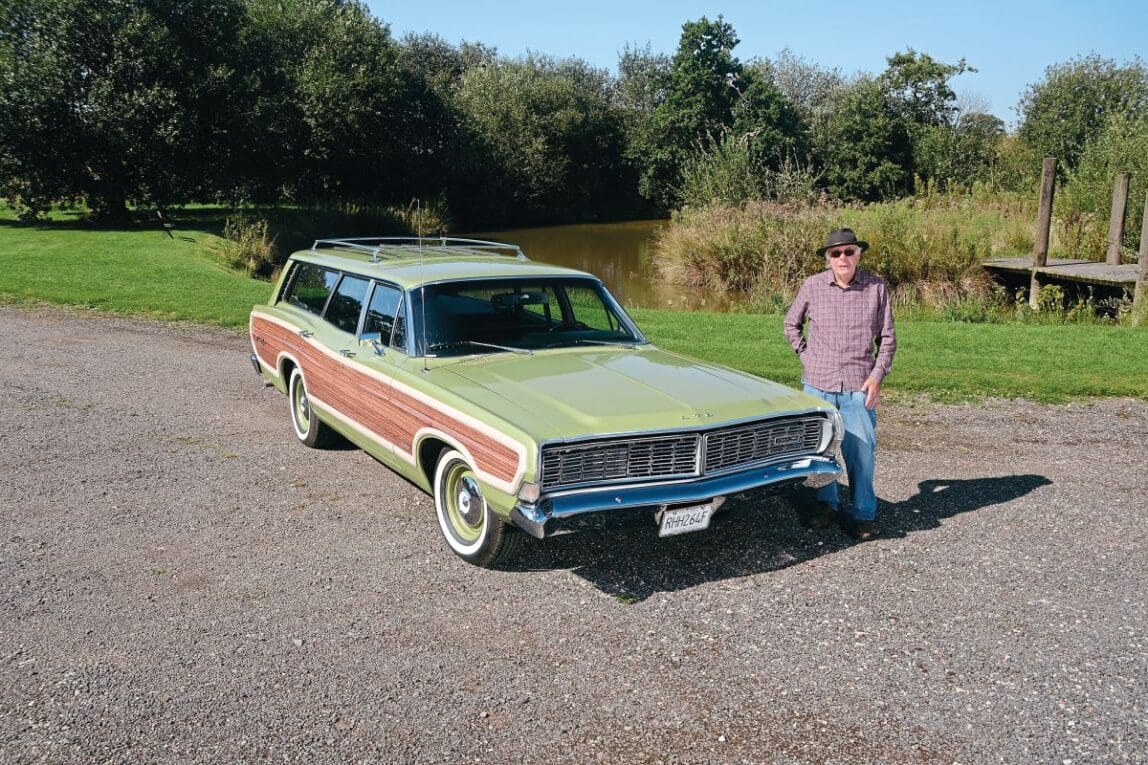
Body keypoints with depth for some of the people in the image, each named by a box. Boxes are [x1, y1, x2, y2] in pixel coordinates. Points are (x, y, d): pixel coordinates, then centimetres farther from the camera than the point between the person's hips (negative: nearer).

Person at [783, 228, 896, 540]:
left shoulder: (876, 287, -2)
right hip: (818, 384, 1)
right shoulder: (812, 286, -1)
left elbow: (888, 337, 5)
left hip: (859, 386, -1)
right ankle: (826, 503, 29)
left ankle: (864, 514, 14)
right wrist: (806, 357, 7)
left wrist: (877, 376, -4)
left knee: (861, 452, -2)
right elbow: (791, 324, 15)